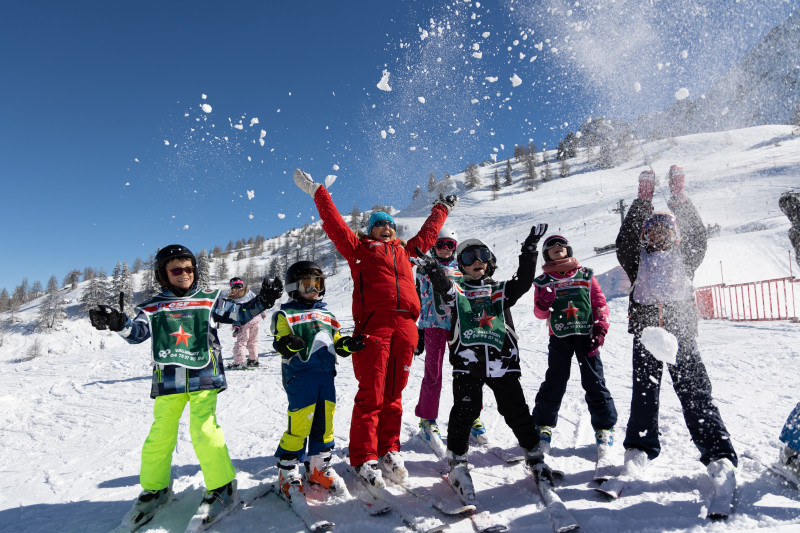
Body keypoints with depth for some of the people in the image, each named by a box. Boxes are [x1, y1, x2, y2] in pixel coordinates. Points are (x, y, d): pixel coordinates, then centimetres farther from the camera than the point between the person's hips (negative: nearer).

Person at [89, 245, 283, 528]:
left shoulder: (209, 299, 8)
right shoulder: (154, 306, 10)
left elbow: (239, 313, 8)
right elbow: (137, 331, -3)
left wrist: (262, 301, -7)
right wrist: (118, 323, -23)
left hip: (203, 377, -2)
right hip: (168, 380, 2)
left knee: (204, 431, -11)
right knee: (160, 434, 7)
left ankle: (222, 487, 5)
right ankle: (155, 488, 31)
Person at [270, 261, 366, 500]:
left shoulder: (326, 315, 20)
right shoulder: (286, 315, 3)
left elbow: (337, 343, 19)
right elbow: (280, 342, -6)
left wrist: (349, 345, -1)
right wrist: (289, 345, -29)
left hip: (326, 375, 6)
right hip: (300, 376, -5)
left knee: (325, 422, 10)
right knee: (299, 424, -5)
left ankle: (319, 467, 27)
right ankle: (288, 471, 16)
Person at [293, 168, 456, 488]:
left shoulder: (406, 251, 28)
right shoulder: (359, 248, 18)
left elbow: (427, 234, 42)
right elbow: (334, 223, 16)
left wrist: (442, 209, 54)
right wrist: (317, 192, 20)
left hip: (405, 326, 4)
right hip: (373, 324, -4)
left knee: (394, 393, 6)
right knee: (371, 393, -5)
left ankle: (389, 452, 18)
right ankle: (363, 459, 6)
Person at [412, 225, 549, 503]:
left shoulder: (501, 290, 18)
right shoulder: (457, 290, 12)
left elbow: (524, 282, 2)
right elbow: (442, 285, -10)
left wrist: (529, 250, -8)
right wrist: (432, 268, -32)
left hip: (502, 361, 2)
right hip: (467, 363, -2)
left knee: (516, 411, 9)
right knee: (465, 411, -5)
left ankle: (534, 455, 30)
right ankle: (457, 462, 12)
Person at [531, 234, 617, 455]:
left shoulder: (585, 275, 9)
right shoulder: (543, 281, 8)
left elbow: (600, 303, 7)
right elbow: (540, 313, 6)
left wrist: (600, 331, -2)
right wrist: (543, 304, -17)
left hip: (586, 335, 0)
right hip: (559, 337, 0)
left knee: (594, 381, 3)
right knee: (554, 381, 3)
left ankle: (604, 427, 19)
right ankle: (543, 425, 17)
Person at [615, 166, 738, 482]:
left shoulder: (683, 257, 18)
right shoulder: (639, 259, 17)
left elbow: (696, 236, 4)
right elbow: (625, 239, 4)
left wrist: (679, 198, 2)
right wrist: (643, 201, 2)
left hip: (681, 329, 0)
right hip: (645, 329, 1)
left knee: (695, 389, -6)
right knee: (644, 389, 1)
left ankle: (718, 454, -2)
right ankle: (640, 447, 7)